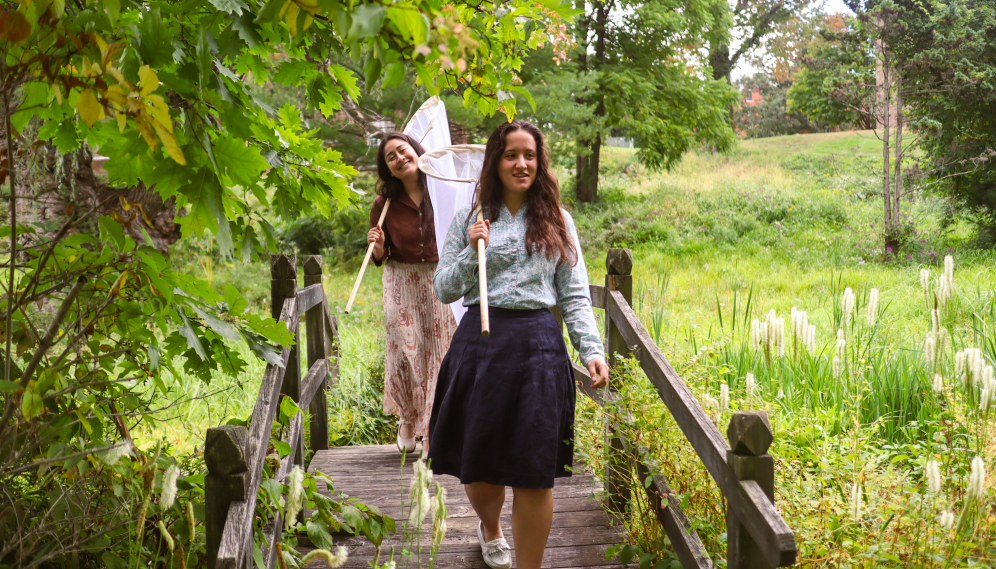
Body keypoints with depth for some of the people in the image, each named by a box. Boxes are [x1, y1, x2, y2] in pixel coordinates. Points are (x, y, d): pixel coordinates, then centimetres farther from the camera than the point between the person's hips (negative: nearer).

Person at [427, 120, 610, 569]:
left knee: (535, 469, -2)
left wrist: (592, 350, -4)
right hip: (480, 343, 0)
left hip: (538, 344, 0)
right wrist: (472, 252, -8)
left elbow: (575, 296, 8)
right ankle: (490, 528, 42)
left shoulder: (556, 222, 10)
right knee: (477, 461, 8)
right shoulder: (469, 220, 9)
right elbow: (443, 291, 7)